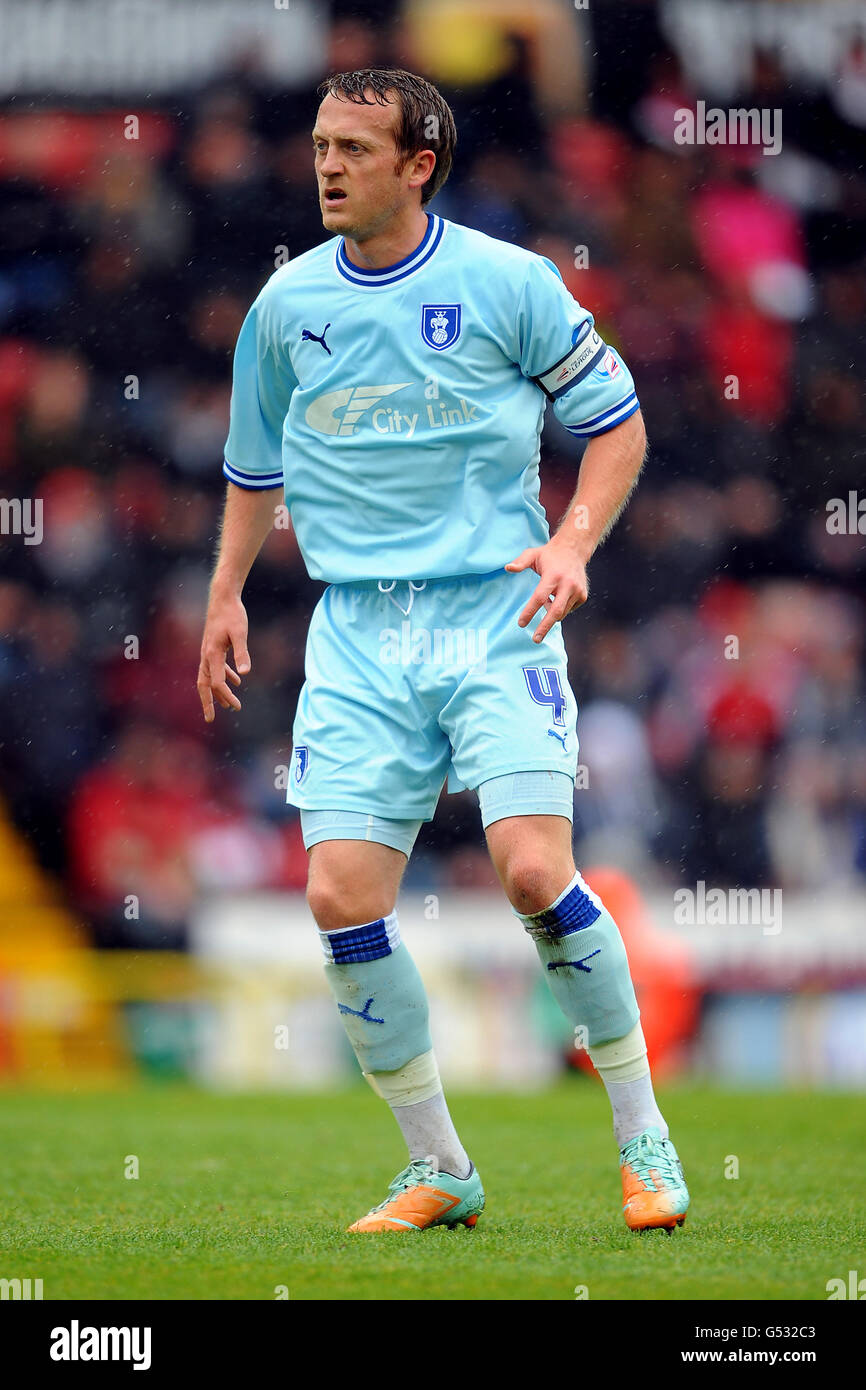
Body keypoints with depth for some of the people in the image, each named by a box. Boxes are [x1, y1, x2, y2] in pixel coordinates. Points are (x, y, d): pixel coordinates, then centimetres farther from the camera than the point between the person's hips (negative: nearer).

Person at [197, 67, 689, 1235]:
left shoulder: (508, 283, -3)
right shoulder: (287, 305, 8)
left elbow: (616, 422, 5)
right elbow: (256, 461, 24)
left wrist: (574, 543, -9)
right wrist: (226, 594, 20)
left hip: (495, 613, -3)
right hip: (357, 632, 3)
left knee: (534, 872, -18)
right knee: (342, 898, -8)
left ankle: (644, 1138, 1)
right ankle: (439, 1171, 8)